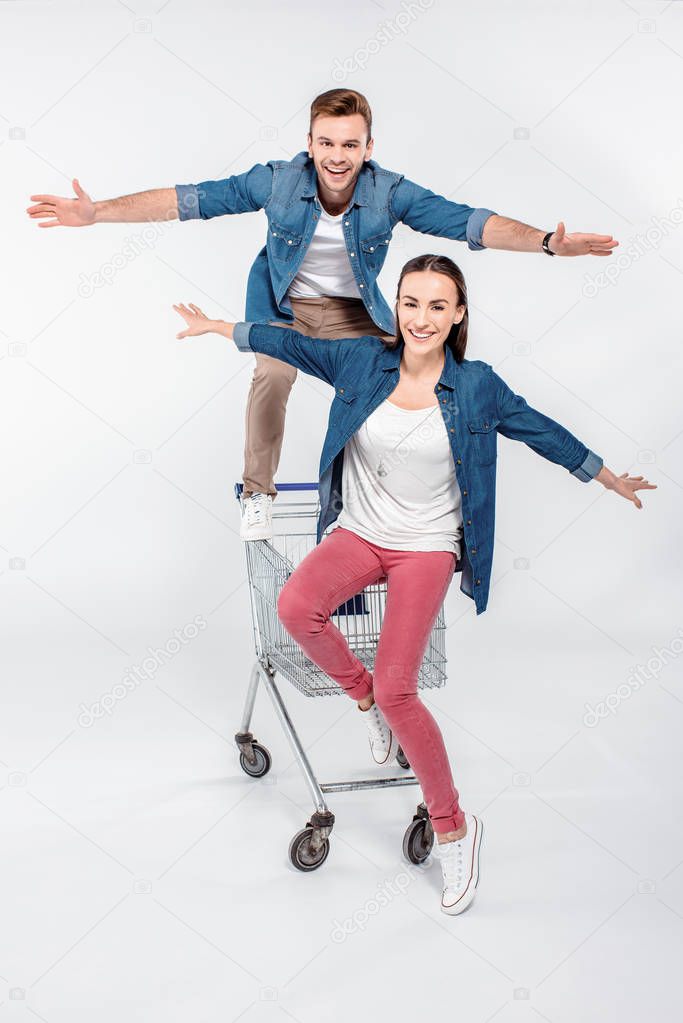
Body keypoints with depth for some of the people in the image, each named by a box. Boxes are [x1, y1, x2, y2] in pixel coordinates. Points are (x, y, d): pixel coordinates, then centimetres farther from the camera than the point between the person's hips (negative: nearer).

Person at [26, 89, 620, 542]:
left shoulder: (391, 193, -21)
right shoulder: (278, 182, -22)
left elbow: (466, 221, -24)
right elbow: (194, 199, -18)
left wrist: (548, 242, -37)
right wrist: (99, 212, -24)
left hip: (353, 309, 1)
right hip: (285, 304, -1)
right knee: (271, 378, -26)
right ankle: (259, 494, -6)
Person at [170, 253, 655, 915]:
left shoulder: (477, 386, -5)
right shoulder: (362, 361, -2)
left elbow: (541, 432, 9)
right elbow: (292, 344, 13)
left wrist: (609, 478, 19)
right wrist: (217, 327, 20)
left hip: (427, 547, -2)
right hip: (357, 534, 2)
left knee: (397, 690, -16)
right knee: (296, 606, -31)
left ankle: (452, 826, 4)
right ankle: (362, 694, 1)